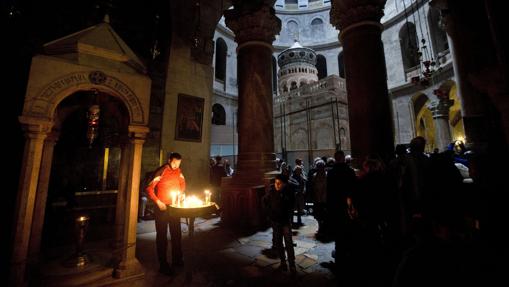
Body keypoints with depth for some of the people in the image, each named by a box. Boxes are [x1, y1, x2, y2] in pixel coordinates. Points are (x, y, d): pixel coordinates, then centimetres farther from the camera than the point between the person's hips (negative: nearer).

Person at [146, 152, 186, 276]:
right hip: (162, 207, -5)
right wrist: (158, 202, -19)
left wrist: (181, 193, 1)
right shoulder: (161, 172, -17)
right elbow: (149, 189, -15)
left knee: (176, 234, 15)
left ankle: (177, 259, 33)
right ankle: (163, 265, 21)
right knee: (162, 235, 7)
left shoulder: (178, 171, 1)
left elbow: (182, 184, 16)